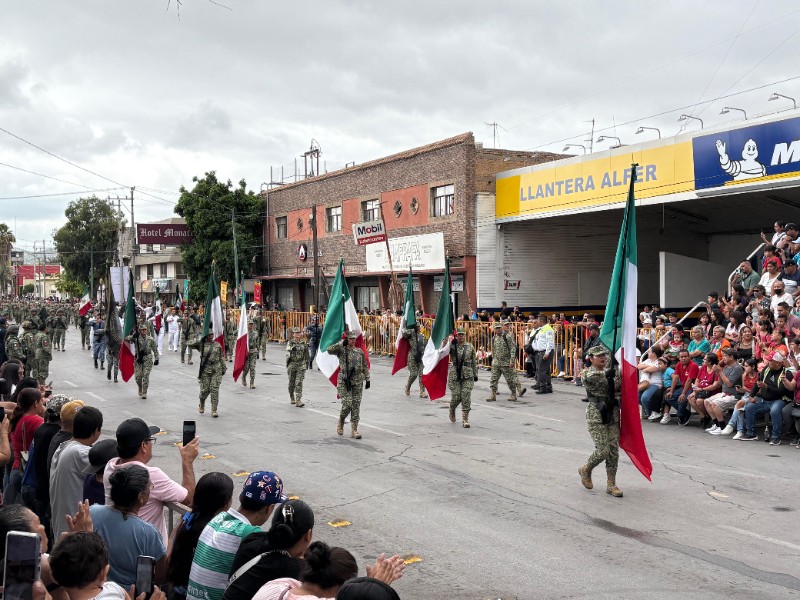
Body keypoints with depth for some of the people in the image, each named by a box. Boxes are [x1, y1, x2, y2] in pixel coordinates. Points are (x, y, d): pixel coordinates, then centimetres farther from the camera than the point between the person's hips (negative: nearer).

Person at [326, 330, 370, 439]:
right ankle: (340, 422, 19)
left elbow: (365, 366, 15)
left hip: (358, 382, 4)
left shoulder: (359, 351, 9)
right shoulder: (341, 350, -3)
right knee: (347, 404, -10)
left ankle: (354, 430, 9)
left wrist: (367, 379, 11)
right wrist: (342, 343, -21)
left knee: (356, 405, 2)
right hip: (344, 381, -4)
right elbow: (329, 350, -21)